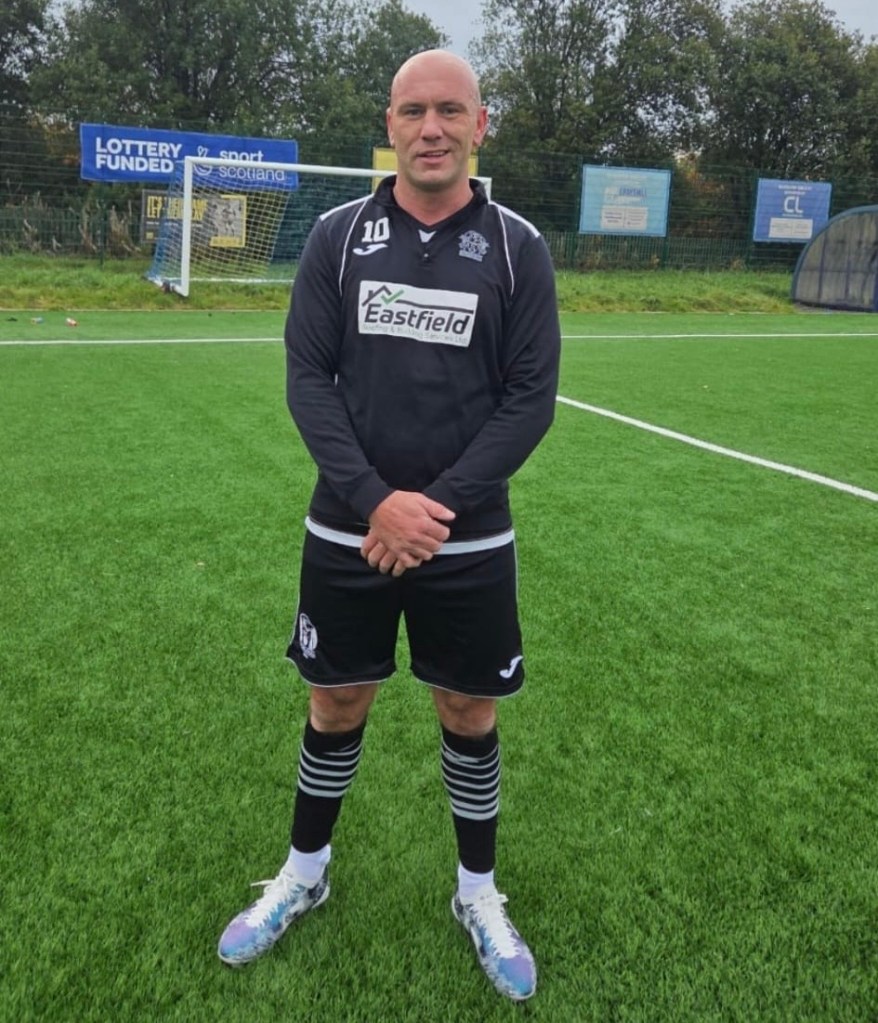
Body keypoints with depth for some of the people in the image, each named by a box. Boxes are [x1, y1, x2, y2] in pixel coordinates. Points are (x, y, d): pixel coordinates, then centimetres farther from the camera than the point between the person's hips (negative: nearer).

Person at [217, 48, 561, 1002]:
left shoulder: (517, 246, -2)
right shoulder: (338, 233, 0)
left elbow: (530, 397, -5)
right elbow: (307, 376, -5)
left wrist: (438, 506, -16)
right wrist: (377, 501, -17)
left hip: (469, 540, 0)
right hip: (347, 531, 1)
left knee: (468, 714, 12)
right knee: (335, 707, 14)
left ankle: (478, 893, 36)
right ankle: (305, 872, 40)